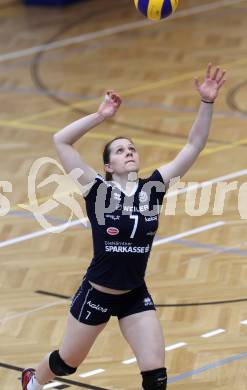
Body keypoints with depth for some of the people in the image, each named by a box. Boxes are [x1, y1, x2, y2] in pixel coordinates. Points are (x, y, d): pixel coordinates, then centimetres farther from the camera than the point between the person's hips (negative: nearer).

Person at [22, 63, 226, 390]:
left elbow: (194, 145, -10)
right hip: (97, 294, -2)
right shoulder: (98, 190, -13)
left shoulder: (153, 188, -5)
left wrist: (207, 103, -21)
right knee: (66, 362, 19)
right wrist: (101, 116, -25)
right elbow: (61, 141, -21)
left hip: (136, 297, 2)